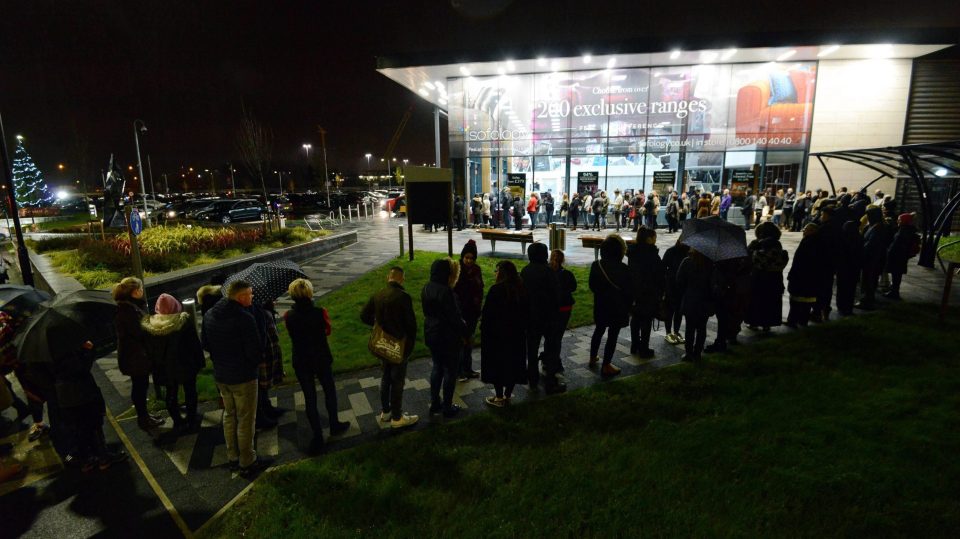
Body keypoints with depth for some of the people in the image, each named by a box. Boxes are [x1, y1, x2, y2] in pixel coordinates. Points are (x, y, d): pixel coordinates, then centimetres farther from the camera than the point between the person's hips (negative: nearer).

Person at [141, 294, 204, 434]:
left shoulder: (150, 325, -7)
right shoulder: (184, 320, -17)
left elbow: (150, 349, 1)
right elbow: (194, 343, -14)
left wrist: (157, 364, 11)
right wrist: (200, 361, -5)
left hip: (166, 367, 3)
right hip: (185, 365, -3)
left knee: (171, 393, 16)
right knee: (190, 392, 11)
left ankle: (177, 422, 25)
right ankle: (191, 421, 17)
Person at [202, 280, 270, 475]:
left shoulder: (209, 315, 0)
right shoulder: (244, 318, -25)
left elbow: (204, 343, 11)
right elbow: (255, 351, -23)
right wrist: (255, 362, -2)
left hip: (220, 375, 8)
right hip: (243, 377, -7)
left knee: (229, 415, 22)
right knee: (246, 420, 7)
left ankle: (233, 458, 34)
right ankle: (247, 463, 19)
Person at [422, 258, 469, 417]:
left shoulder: (426, 288, 3)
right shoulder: (445, 291, -24)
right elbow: (454, 316, -21)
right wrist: (464, 333, -10)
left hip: (431, 334, 8)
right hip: (447, 336, -8)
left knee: (437, 367, 21)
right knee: (450, 370, 7)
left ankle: (434, 403, 30)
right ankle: (447, 407, 17)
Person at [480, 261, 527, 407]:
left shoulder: (496, 289, -19)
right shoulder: (521, 289, 1)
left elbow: (487, 313, -16)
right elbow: (525, 312, 8)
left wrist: (483, 329, -3)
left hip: (496, 334, -6)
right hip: (517, 334, 6)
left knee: (497, 364, 7)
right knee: (513, 363, 15)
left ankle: (499, 398, 14)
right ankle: (507, 395, 25)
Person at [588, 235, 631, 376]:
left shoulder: (596, 265, -8)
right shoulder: (623, 269, -18)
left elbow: (592, 286, 2)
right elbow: (628, 290, -11)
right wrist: (628, 307, 3)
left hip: (600, 305, 4)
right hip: (618, 307, -4)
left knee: (599, 330, 23)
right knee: (612, 335, 5)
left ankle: (593, 358, 35)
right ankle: (606, 366, 12)